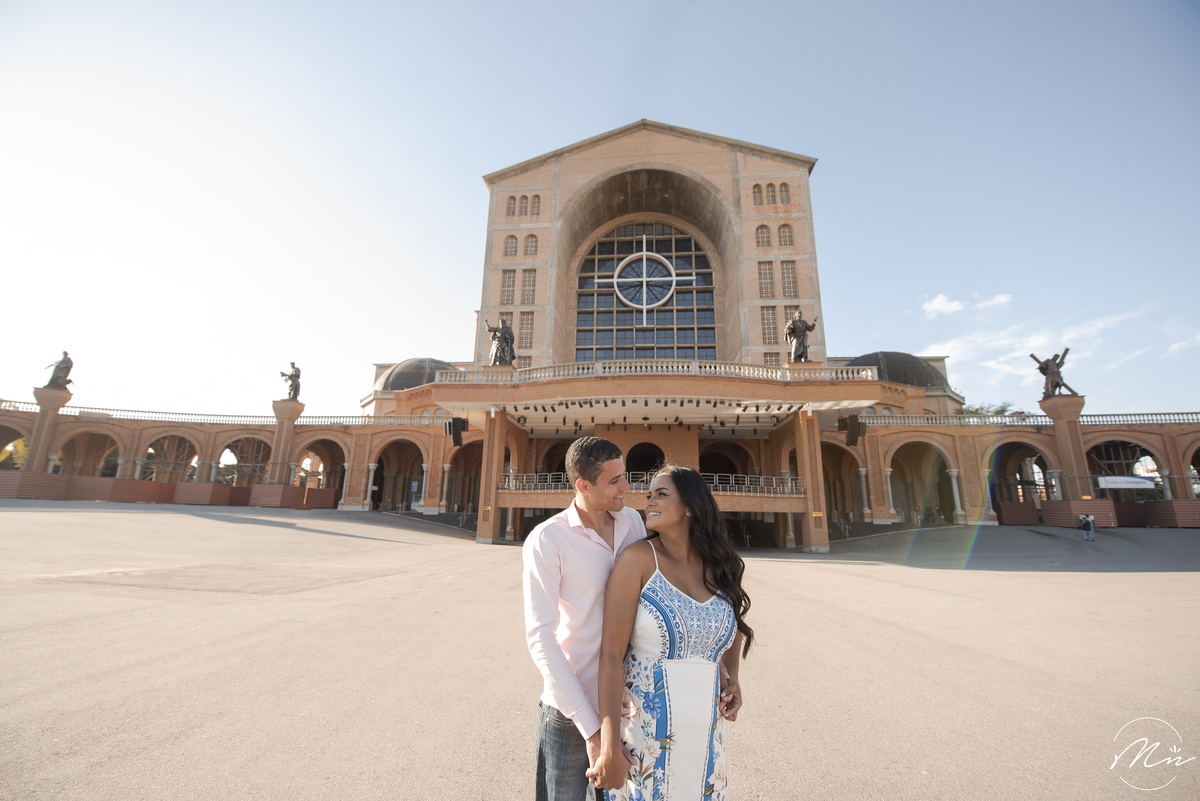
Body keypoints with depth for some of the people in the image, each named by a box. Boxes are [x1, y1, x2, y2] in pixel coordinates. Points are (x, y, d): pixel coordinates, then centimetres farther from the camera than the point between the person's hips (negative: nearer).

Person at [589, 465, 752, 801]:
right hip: (643, 727, -4)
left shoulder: (720, 566, 0)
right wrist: (609, 748, -19)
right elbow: (612, 651, -16)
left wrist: (732, 675, 3)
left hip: (704, 733, 4)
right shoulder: (638, 558, -14)